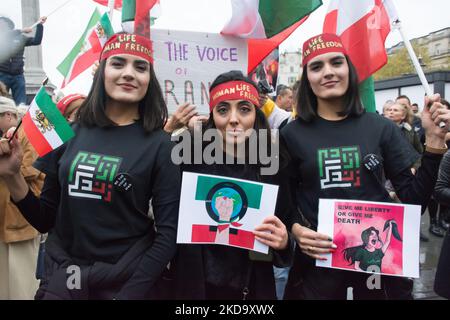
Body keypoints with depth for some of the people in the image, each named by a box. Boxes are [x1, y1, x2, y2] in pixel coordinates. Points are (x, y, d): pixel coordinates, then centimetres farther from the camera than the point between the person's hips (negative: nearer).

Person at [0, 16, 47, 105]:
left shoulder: (19, 38, 14)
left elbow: (36, 41, 7)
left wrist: (40, 25, 0)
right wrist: (22, 31, -12)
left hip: (18, 76, 1)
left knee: (21, 104, -4)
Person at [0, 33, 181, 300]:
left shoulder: (160, 145, -10)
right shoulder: (71, 134, -2)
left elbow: (168, 233, -11)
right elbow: (46, 221, 5)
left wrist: (130, 293, -15)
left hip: (129, 280, -2)